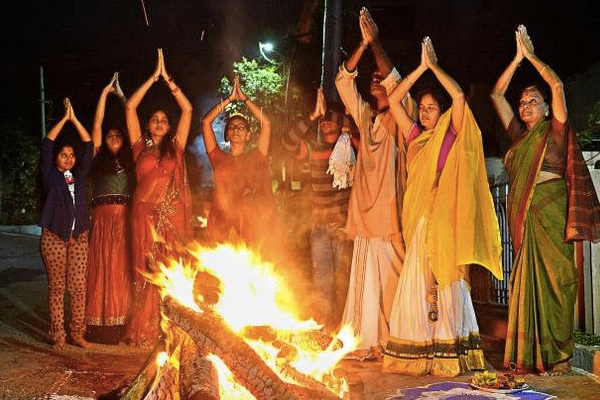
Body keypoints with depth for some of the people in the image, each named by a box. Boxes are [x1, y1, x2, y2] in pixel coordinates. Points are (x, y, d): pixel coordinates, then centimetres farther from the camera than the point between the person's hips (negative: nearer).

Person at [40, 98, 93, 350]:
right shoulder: (50, 176, 6)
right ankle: (58, 336, 4)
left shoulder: (79, 175, 13)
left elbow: (88, 145, 8)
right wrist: (65, 118, -1)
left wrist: (75, 119, 4)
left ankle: (77, 334, 6)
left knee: (79, 288, 0)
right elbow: (47, 144, -2)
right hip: (53, 237, -3)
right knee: (56, 287, 0)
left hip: (79, 237, 3)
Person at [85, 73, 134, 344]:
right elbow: (97, 125, 8)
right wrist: (105, 93, 10)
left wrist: (121, 96, 20)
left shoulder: (129, 160, 15)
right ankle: (100, 324, -1)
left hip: (126, 220, 1)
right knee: (102, 269, -2)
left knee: (123, 270, 0)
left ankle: (122, 322, 3)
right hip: (102, 218, -1)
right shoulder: (100, 159, 11)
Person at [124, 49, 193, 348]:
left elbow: (187, 109, 8)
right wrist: (153, 77, 6)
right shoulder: (141, 147, 12)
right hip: (145, 214, 0)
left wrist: (168, 79, 7)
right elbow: (130, 107, 6)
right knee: (146, 273, 0)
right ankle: (144, 332, 6)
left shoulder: (175, 147, 13)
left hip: (173, 215, 1)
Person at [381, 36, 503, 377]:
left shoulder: (452, 138, 1)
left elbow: (459, 96, -12)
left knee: (445, 285, -4)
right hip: (419, 222, 5)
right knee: (417, 286, 3)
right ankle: (419, 356, 8)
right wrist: (421, 67, 9)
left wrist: (434, 66, -1)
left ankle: (448, 355, 0)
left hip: (444, 220, -5)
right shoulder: (416, 138, 14)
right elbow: (394, 99, 14)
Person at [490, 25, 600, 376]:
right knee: (527, 281, 4)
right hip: (522, 214, 5)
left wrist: (531, 55, 3)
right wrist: (518, 58, 14)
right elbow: (497, 94, 18)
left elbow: (557, 86, -7)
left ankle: (559, 355, -2)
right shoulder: (519, 134, 17)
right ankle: (528, 355, 7)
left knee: (553, 280, -5)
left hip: (550, 213, -5)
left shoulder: (555, 130, 4)